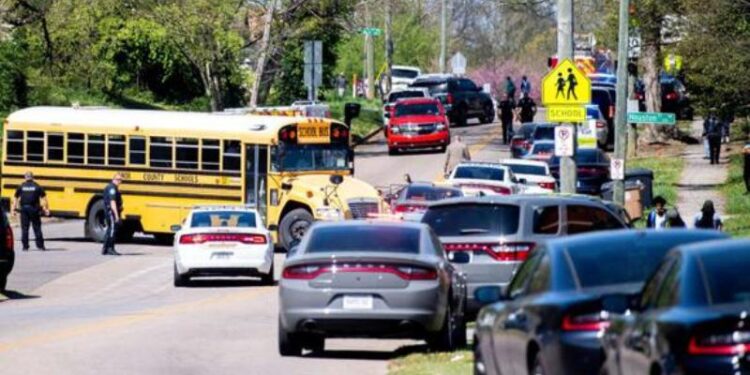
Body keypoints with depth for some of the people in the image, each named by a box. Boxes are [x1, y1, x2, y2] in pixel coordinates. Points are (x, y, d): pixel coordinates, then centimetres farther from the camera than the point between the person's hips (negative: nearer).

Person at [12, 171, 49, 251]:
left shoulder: (21, 187, 5)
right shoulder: (37, 187, 2)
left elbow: (15, 199, 4)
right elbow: (44, 198, -2)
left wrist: (14, 209, 9)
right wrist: (46, 209, 0)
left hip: (24, 209, 1)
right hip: (34, 209, -1)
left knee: (24, 228, 4)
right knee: (37, 228, 4)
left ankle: (25, 246, 2)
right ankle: (40, 246, 2)